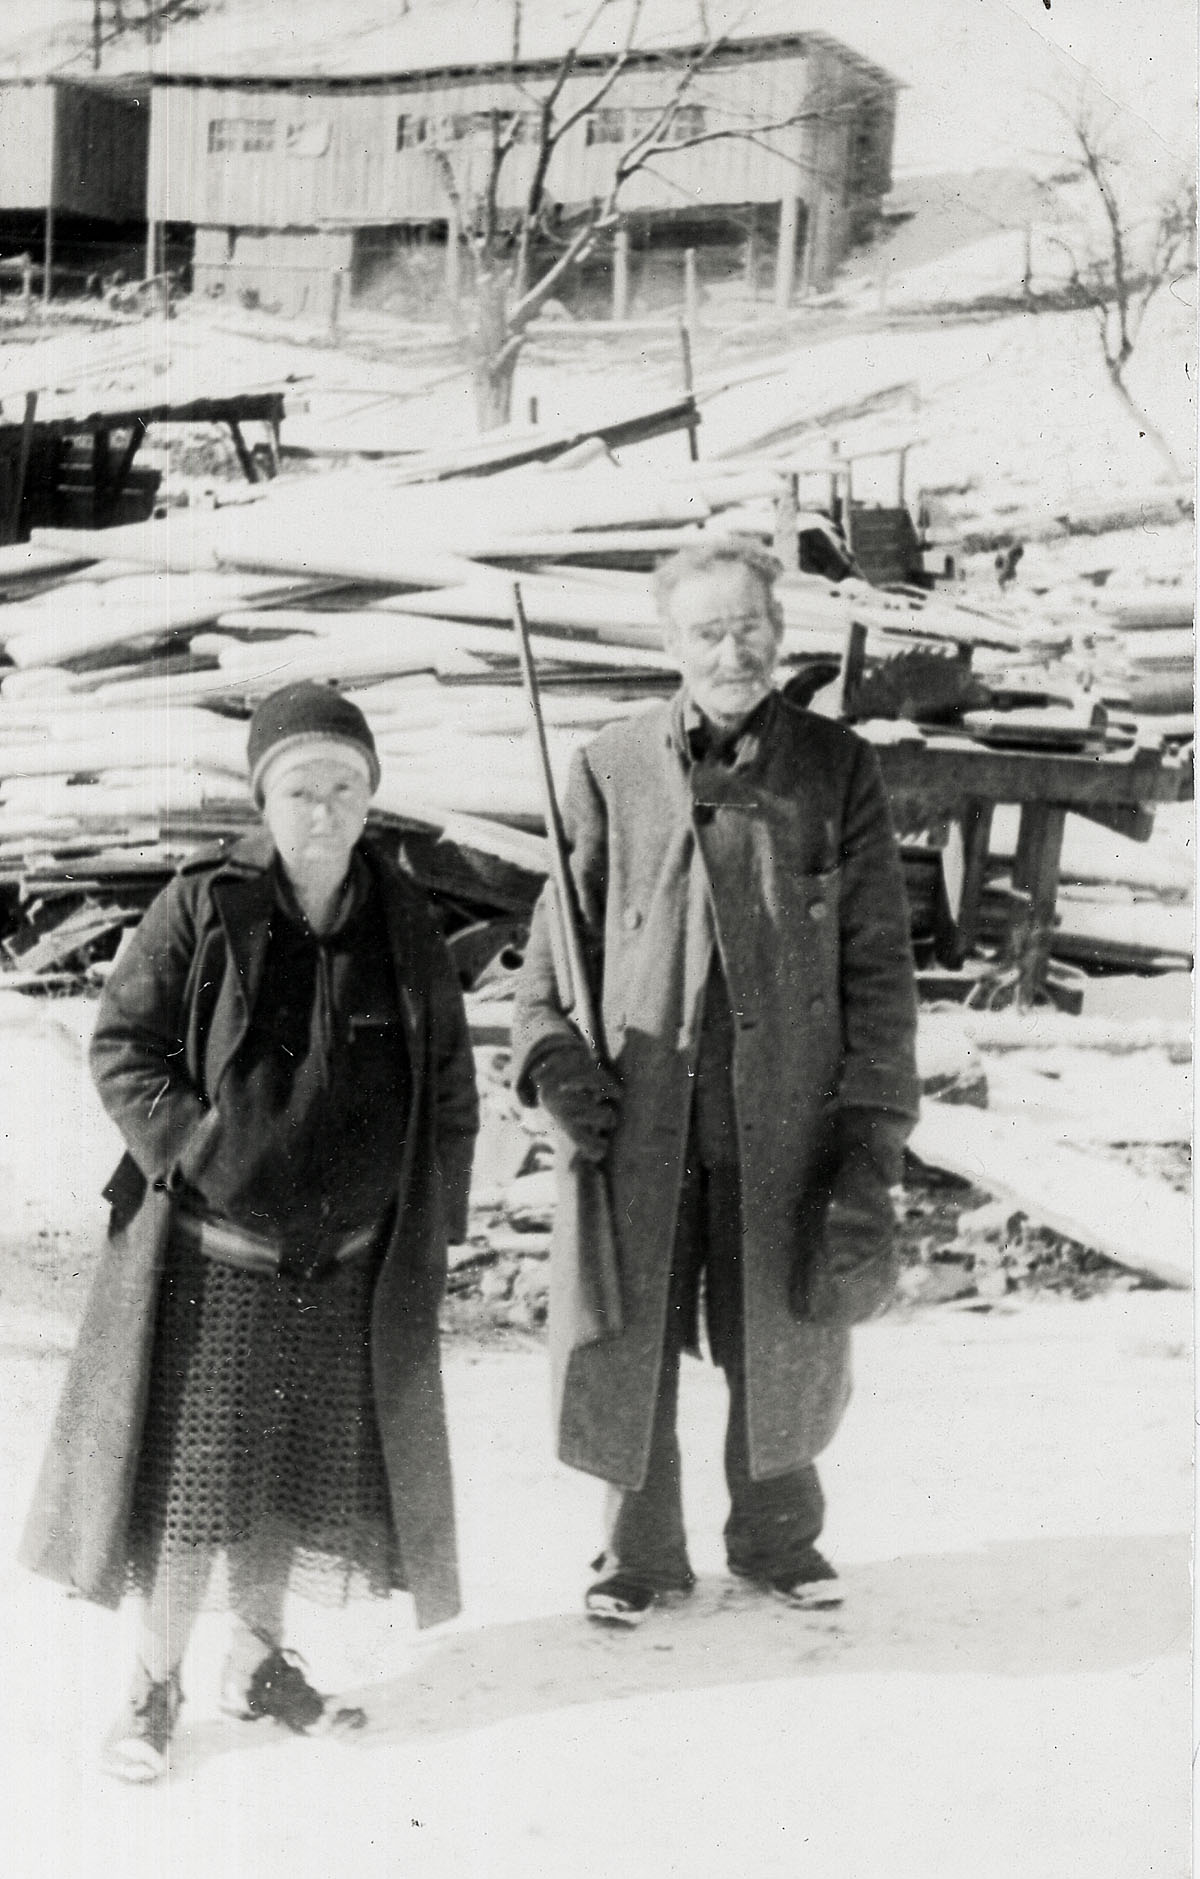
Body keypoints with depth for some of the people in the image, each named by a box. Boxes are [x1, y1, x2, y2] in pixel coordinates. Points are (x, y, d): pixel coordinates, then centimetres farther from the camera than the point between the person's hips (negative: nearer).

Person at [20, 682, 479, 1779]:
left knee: (304, 1481, 13)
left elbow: (449, 1086, 7)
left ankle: (259, 1659, 31)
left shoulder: (402, 923, -1)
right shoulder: (201, 910, -10)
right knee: (194, 1481, 1)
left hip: (348, 1265, 3)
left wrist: (433, 1225, 4)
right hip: (211, 1252, -3)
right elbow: (122, 1052, -6)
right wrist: (202, 1154, -15)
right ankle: (157, 1683, 17)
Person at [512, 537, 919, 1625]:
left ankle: (775, 1534, 36)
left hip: (784, 1123, 0)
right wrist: (553, 1050, -8)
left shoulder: (838, 772, 2)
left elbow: (878, 965, 2)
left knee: (782, 1346, 12)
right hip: (636, 1118, 0)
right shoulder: (611, 772, 3)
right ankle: (643, 1549, 28)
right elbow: (561, 932, 10)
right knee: (626, 1341, 6)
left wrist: (872, 1134, -4)